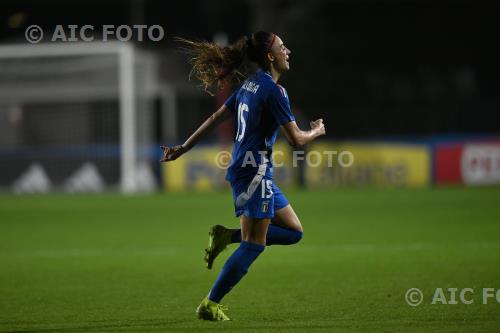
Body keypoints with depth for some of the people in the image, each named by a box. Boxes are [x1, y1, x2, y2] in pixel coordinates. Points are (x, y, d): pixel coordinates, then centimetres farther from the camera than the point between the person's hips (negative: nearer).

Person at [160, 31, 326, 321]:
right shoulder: (274, 90, -15)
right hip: (254, 170, -9)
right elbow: (296, 140, -15)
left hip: (245, 170, 9)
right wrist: (317, 132, 6)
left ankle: (227, 236, 6)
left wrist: (184, 148, 22)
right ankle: (210, 305, -5)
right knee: (254, 244, -7)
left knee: (294, 231, 11)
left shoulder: (250, 85, 13)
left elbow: (214, 119, 16)